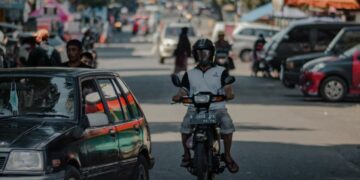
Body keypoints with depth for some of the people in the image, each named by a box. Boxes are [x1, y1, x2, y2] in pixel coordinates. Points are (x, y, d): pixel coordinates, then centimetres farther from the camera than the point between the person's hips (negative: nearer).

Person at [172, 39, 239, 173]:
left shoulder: (221, 72, 14)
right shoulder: (190, 74, 21)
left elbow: (227, 89, 1)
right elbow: (184, 90, 9)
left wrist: (229, 94, -23)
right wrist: (178, 96, -15)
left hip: (216, 107, -1)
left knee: (227, 122, -33)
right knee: (186, 123, -32)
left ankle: (227, 155, -18)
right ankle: (186, 154, -12)